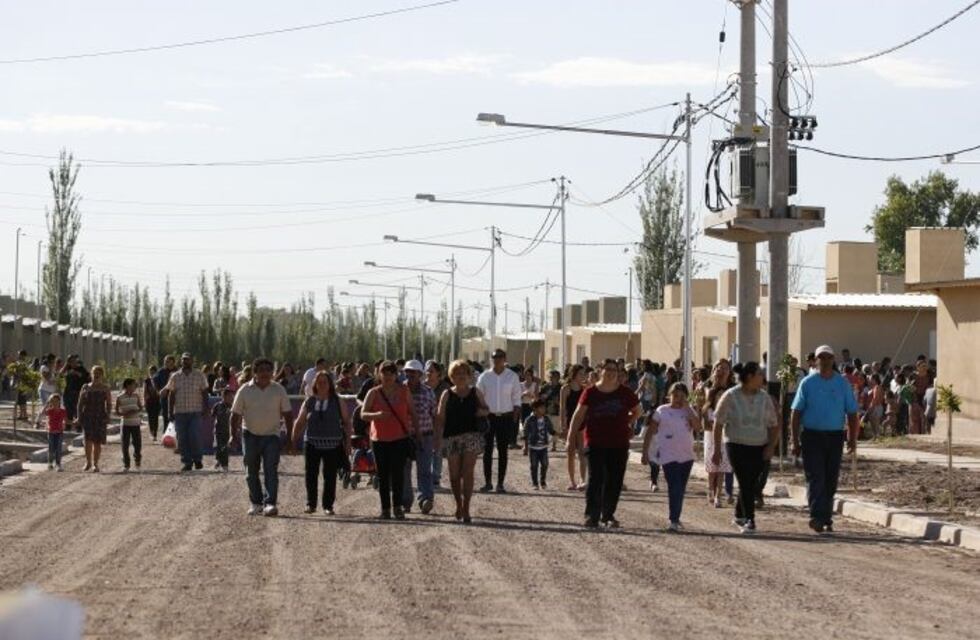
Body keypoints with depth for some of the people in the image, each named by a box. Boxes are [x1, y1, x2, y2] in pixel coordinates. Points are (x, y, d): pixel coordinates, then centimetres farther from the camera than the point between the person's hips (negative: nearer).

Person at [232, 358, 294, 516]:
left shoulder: (278, 390, 1)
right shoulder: (245, 390, -1)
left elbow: (287, 414, 5)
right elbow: (236, 414, 2)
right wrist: (233, 435, -6)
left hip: (271, 435, -1)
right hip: (250, 435, 1)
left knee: (271, 471, -10)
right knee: (252, 472, 8)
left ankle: (270, 503, -13)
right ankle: (256, 503, 18)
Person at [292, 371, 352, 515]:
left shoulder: (337, 402, 5)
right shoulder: (309, 402, 7)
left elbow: (347, 422, 7)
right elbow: (299, 422, 10)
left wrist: (348, 443, 1)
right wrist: (294, 441, 5)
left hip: (332, 445, -1)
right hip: (312, 444, 1)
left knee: (330, 477, 0)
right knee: (311, 476, 1)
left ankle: (328, 506, 8)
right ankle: (311, 504, 11)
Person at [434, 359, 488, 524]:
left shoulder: (476, 392, 8)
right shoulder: (447, 395, 4)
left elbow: (486, 410, 20)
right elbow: (440, 418, 2)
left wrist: (482, 411, -5)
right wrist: (438, 438, -7)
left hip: (472, 436, 0)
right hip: (452, 436, 1)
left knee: (467, 472, -10)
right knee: (455, 474, 6)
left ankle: (466, 509, -9)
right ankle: (458, 505, 27)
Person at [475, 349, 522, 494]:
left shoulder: (512, 377, 2)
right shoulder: (484, 376, 2)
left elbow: (516, 399, 5)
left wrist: (515, 418, -2)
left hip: (505, 417, 0)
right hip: (488, 416, 0)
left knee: (503, 451, 3)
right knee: (487, 450, 0)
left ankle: (500, 483, 8)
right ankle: (487, 482, 7)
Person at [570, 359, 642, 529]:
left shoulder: (625, 393, 3)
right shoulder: (590, 393, -1)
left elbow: (637, 411, 19)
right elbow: (578, 415, 1)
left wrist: (627, 424, 9)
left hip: (619, 444, 2)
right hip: (595, 443, -2)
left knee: (615, 481, 4)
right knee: (595, 479, -7)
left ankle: (608, 515, 17)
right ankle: (592, 516, -4)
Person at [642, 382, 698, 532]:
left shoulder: (689, 411, 8)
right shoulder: (662, 411, 0)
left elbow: (696, 426, -11)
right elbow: (650, 432, 3)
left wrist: (687, 407, -12)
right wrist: (645, 452, -1)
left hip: (686, 455, 4)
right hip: (669, 456, -4)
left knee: (680, 488, 11)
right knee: (674, 487, -13)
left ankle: (675, 519, 22)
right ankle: (673, 520, -14)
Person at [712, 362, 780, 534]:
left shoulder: (764, 398, 7)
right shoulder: (731, 397, -4)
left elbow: (774, 425, 11)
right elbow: (718, 423, -1)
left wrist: (771, 446, -2)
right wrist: (716, 448, -4)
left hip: (759, 448, 4)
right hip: (737, 446, -4)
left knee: (752, 484, 6)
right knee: (745, 484, -11)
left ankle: (739, 515, 25)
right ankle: (749, 520, -10)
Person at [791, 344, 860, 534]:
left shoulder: (842, 383, 7)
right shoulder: (807, 383, 2)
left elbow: (851, 412, 7)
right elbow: (796, 412, 3)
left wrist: (853, 438, -3)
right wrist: (795, 441, -3)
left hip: (835, 437, 2)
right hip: (812, 435, -2)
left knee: (831, 480, 7)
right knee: (815, 478, -12)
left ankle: (825, 518, 16)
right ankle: (817, 516, -19)